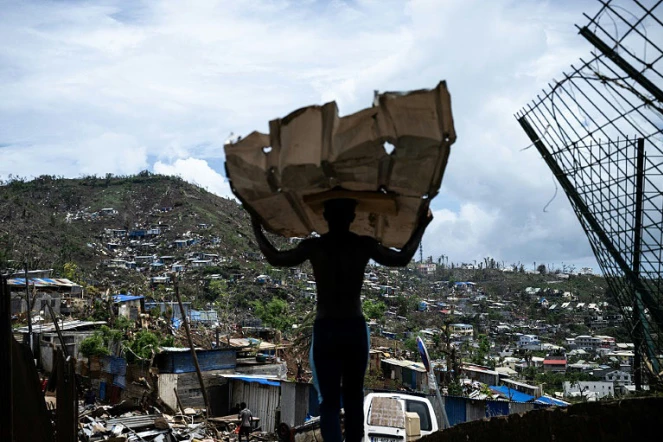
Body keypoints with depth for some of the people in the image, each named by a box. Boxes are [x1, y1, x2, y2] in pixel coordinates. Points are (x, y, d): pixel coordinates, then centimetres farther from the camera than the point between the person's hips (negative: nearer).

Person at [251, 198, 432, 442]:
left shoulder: (313, 246, -4)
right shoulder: (364, 245, -1)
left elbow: (275, 258, 7)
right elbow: (403, 258, 12)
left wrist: (256, 228, 20)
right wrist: (422, 226, 22)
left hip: (325, 330, -1)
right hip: (356, 329, 2)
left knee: (329, 400, -2)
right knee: (353, 397, 16)